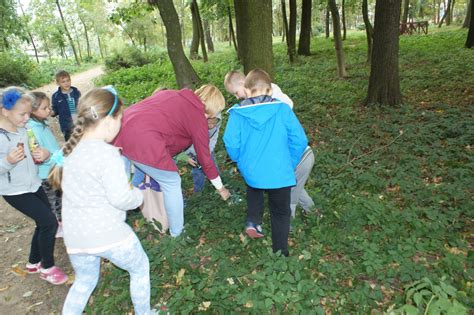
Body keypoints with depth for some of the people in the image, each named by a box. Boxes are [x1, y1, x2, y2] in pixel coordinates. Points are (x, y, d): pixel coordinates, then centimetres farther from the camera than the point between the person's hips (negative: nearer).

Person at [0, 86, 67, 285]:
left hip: (33, 184, 7)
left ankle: (33, 263, 37)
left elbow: (33, 153, 8)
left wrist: (43, 155, -14)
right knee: (49, 222, -9)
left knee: (43, 223, 13)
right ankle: (47, 268, 13)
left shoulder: (24, 129, -2)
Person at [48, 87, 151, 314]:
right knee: (140, 269, 20)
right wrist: (138, 195, -2)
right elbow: (121, 199, -23)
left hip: (75, 236, 7)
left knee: (84, 282, 30)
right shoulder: (107, 153, -21)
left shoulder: (71, 149, 3)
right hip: (108, 234, -6)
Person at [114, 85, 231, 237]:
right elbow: (205, 158, 9)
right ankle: (177, 232, 25)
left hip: (121, 131, 8)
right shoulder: (198, 117, 4)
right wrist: (220, 188, 22)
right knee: (172, 183, 11)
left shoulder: (171, 94, 22)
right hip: (144, 142, -8)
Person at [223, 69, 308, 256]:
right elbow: (300, 141, -9)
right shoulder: (282, 109, -8)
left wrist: (240, 161, 9)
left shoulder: (237, 113, -7)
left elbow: (231, 143, -12)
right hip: (280, 174, -1)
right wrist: (290, 164, 8)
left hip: (251, 173, 1)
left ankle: (253, 221, 21)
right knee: (281, 213, 20)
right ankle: (280, 253, 31)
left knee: (254, 190, 37)